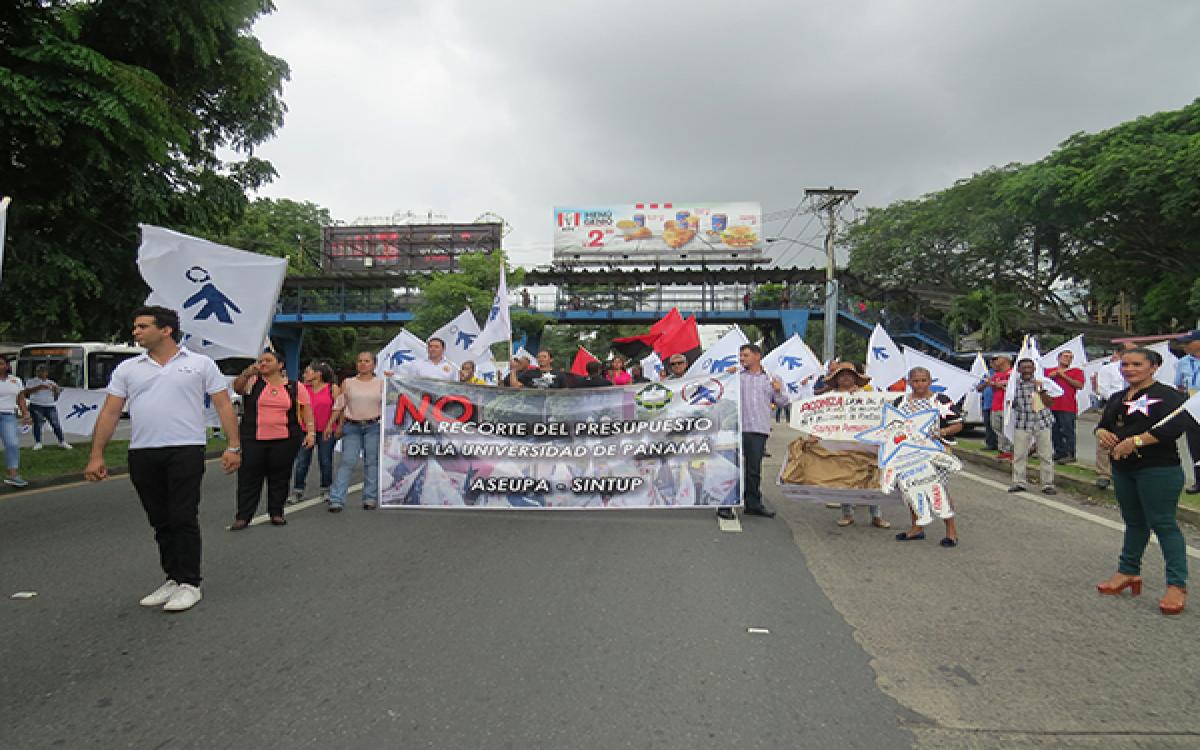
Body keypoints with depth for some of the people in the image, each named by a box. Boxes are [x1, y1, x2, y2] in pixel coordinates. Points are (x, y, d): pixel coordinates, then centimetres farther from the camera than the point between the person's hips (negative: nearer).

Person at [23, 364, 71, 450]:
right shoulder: (31, 381, 6)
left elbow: (57, 394, 9)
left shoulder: (51, 382, 15)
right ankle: (38, 443, 5)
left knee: (56, 424, -1)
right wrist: (39, 387, -18)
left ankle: (62, 442, 3)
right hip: (36, 406, -2)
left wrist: (56, 388, -12)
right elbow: (27, 392, -9)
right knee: (37, 424, -3)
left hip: (50, 406, 2)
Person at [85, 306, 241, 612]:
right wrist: (96, 456, 4)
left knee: (184, 519, -3)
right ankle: (173, 579, 22)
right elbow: (109, 412, 11)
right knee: (161, 522, 11)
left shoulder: (200, 364, 3)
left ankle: (189, 584, 6)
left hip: (185, 451, -4)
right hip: (141, 454, 4)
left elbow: (224, 406, 0)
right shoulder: (127, 369, 12)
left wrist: (234, 446, -9)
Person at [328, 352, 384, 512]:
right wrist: (330, 425, 5)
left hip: (374, 426, 0)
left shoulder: (381, 383, 5)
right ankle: (336, 500, -6)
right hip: (352, 427, 0)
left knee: (372, 462, 3)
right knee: (347, 462, -6)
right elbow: (339, 405, 9)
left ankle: (370, 498, 10)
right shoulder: (348, 383, 7)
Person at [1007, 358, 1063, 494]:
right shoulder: (1014, 383, 2)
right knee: (1019, 454, 3)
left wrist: (1041, 389, -14)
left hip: (1042, 422, 0)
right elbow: (1010, 403, 11)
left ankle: (1048, 484, 12)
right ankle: (1018, 483, 14)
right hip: (1022, 423, 0)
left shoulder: (1041, 382, 1)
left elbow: (1048, 404, -5)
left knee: (1046, 455, 3)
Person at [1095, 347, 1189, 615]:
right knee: (1134, 522, 17)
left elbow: (1178, 424, -24)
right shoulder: (1117, 398, 14)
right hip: (1123, 469, 8)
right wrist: (1101, 433, -5)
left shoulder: (1166, 395, -10)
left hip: (1159, 469, -8)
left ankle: (1177, 585, 2)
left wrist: (1135, 441, -26)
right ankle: (1128, 572, 27)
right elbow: (1104, 424, 20)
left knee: (1163, 523, -5)